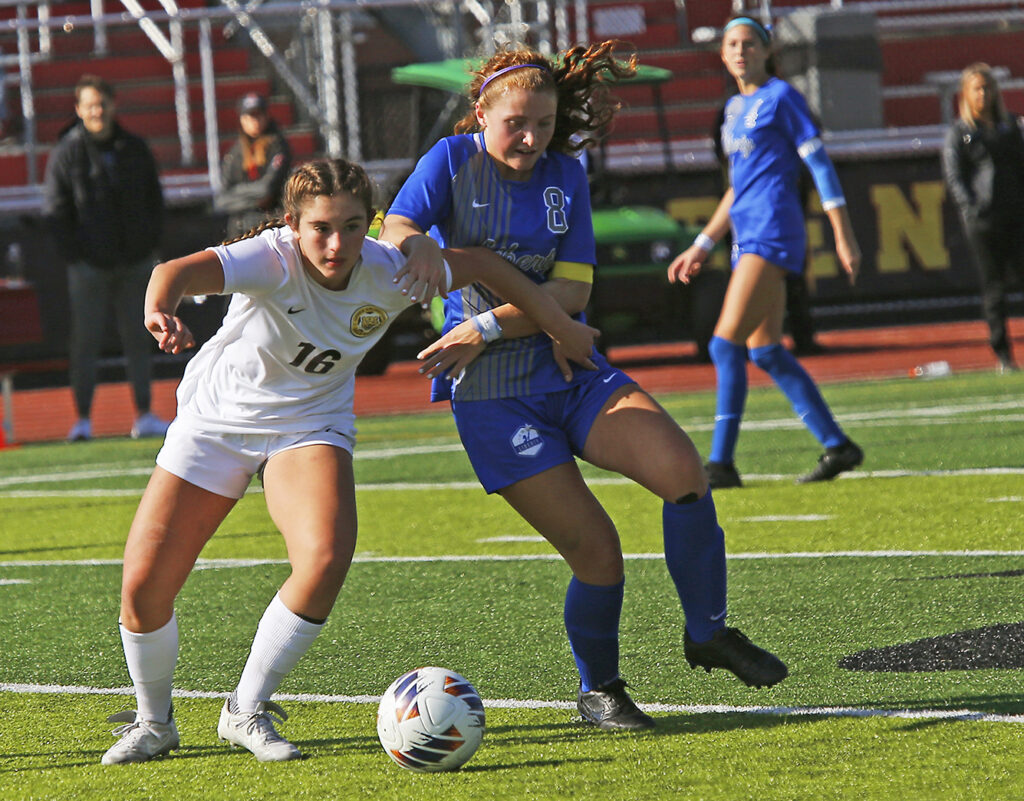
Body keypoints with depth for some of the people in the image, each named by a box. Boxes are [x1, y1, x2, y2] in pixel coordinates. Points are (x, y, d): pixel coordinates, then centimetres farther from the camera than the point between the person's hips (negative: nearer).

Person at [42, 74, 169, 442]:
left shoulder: (135, 149, 8)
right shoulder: (67, 152, -3)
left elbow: (154, 200, 16)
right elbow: (55, 210, -2)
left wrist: (151, 243, 5)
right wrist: (73, 255, -9)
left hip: (136, 261, 3)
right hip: (90, 265, -3)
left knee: (138, 339, 7)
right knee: (86, 341, -4)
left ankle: (144, 415, 13)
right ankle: (82, 419, 1)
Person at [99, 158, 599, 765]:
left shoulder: (389, 274, -20)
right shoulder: (273, 260, -31)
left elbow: (486, 267, -2)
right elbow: (182, 270, -51)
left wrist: (564, 329, 2)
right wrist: (161, 311, -74)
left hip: (310, 426, 2)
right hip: (217, 418, -2)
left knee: (325, 561, -26)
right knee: (144, 585, -7)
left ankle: (247, 713, -6)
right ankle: (154, 722, 22)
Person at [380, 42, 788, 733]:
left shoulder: (563, 175, 6)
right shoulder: (454, 160, -2)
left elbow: (572, 289, -4)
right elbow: (394, 230, -15)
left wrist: (486, 326, -17)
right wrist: (418, 246, -39)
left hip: (571, 372, 4)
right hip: (491, 393, -4)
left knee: (683, 469, -19)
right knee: (596, 551, -11)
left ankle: (709, 632, 1)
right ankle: (598, 690, 15)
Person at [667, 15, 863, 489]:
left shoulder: (780, 97, -3)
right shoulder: (735, 109, 20)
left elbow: (819, 163, -6)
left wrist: (844, 236, -11)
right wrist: (702, 246, 25)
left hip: (773, 232, -9)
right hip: (748, 237, 9)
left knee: (726, 344, -15)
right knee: (765, 351, 7)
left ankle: (721, 464, -16)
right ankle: (836, 446, 14)